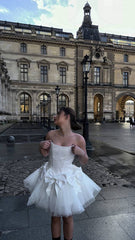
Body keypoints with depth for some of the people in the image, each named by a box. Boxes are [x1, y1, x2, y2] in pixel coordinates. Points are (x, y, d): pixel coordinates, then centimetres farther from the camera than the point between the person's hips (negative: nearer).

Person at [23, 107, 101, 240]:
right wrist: (42, 146, -10)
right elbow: (45, 154, 9)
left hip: (68, 180, -2)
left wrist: (81, 153, -20)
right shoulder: (51, 134, -7)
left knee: (67, 217, 17)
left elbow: (84, 161, -1)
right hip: (51, 178, 2)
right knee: (54, 216, 20)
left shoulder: (78, 138, -13)